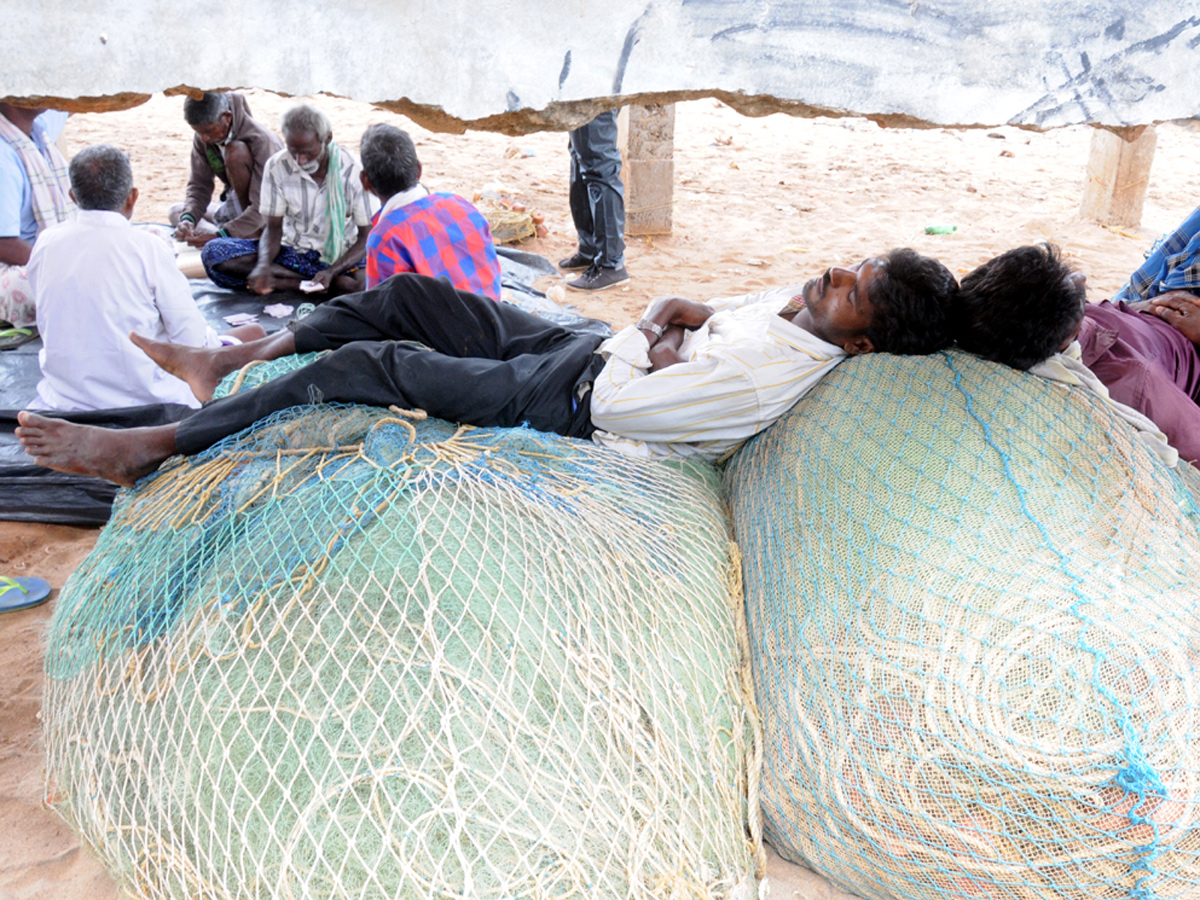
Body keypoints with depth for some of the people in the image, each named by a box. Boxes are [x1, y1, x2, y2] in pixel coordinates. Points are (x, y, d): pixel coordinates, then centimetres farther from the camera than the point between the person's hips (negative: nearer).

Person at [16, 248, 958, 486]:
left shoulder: (771, 374, -27)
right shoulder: (807, 297, 2)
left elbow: (618, 400, -26)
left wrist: (662, 345, -7)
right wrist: (679, 315, -5)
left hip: (572, 402, -9)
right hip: (584, 348, 9)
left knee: (366, 364, -14)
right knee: (409, 290, 7)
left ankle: (155, 448, -1)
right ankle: (232, 359, 21)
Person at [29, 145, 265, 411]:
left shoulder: (46, 243, -1)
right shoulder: (146, 247, -15)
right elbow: (192, 340, -14)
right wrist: (212, 339, 9)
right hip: (147, 397, -6)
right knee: (253, 333, 10)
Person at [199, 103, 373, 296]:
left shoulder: (353, 171, -13)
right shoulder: (277, 166, -7)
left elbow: (367, 237, -11)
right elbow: (274, 227, -1)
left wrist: (332, 272, -28)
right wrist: (264, 264, -24)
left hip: (340, 257, -3)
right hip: (292, 252, 3)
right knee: (214, 252, -19)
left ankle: (279, 282, -21)